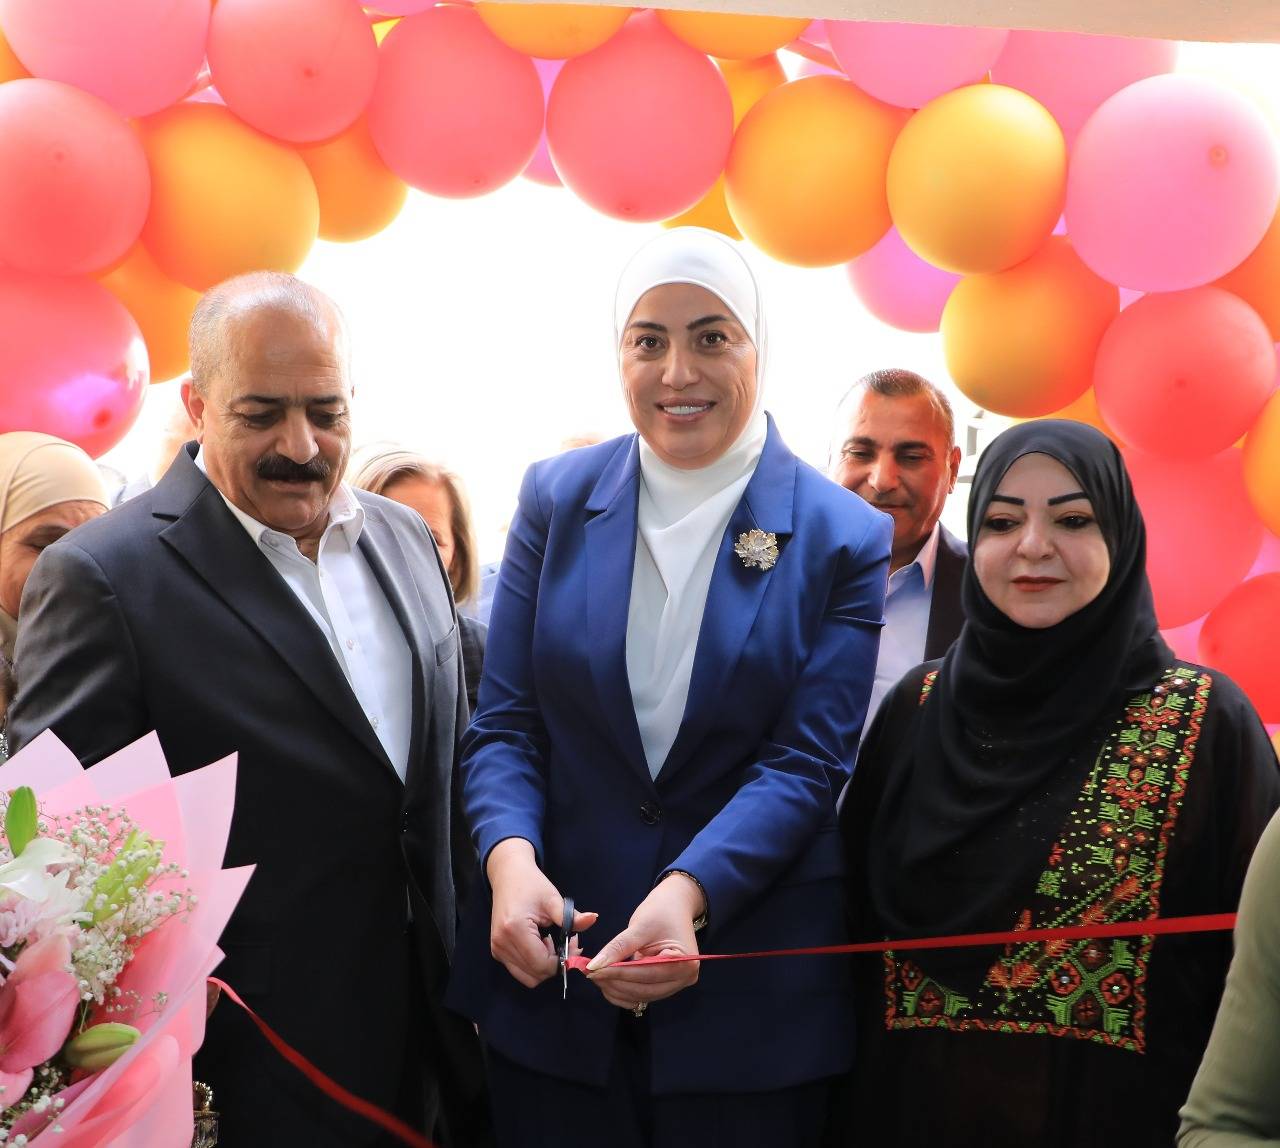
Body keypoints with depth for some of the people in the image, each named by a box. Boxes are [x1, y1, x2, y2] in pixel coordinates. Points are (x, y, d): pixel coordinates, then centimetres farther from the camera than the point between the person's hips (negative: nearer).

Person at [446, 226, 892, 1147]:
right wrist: (510, 856, -19)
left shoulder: (841, 537, -4)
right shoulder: (558, 499, 2)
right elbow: (504, 723, 0)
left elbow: (805, 762, -10)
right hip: (550, 969, 2)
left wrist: (688, 894, -26)